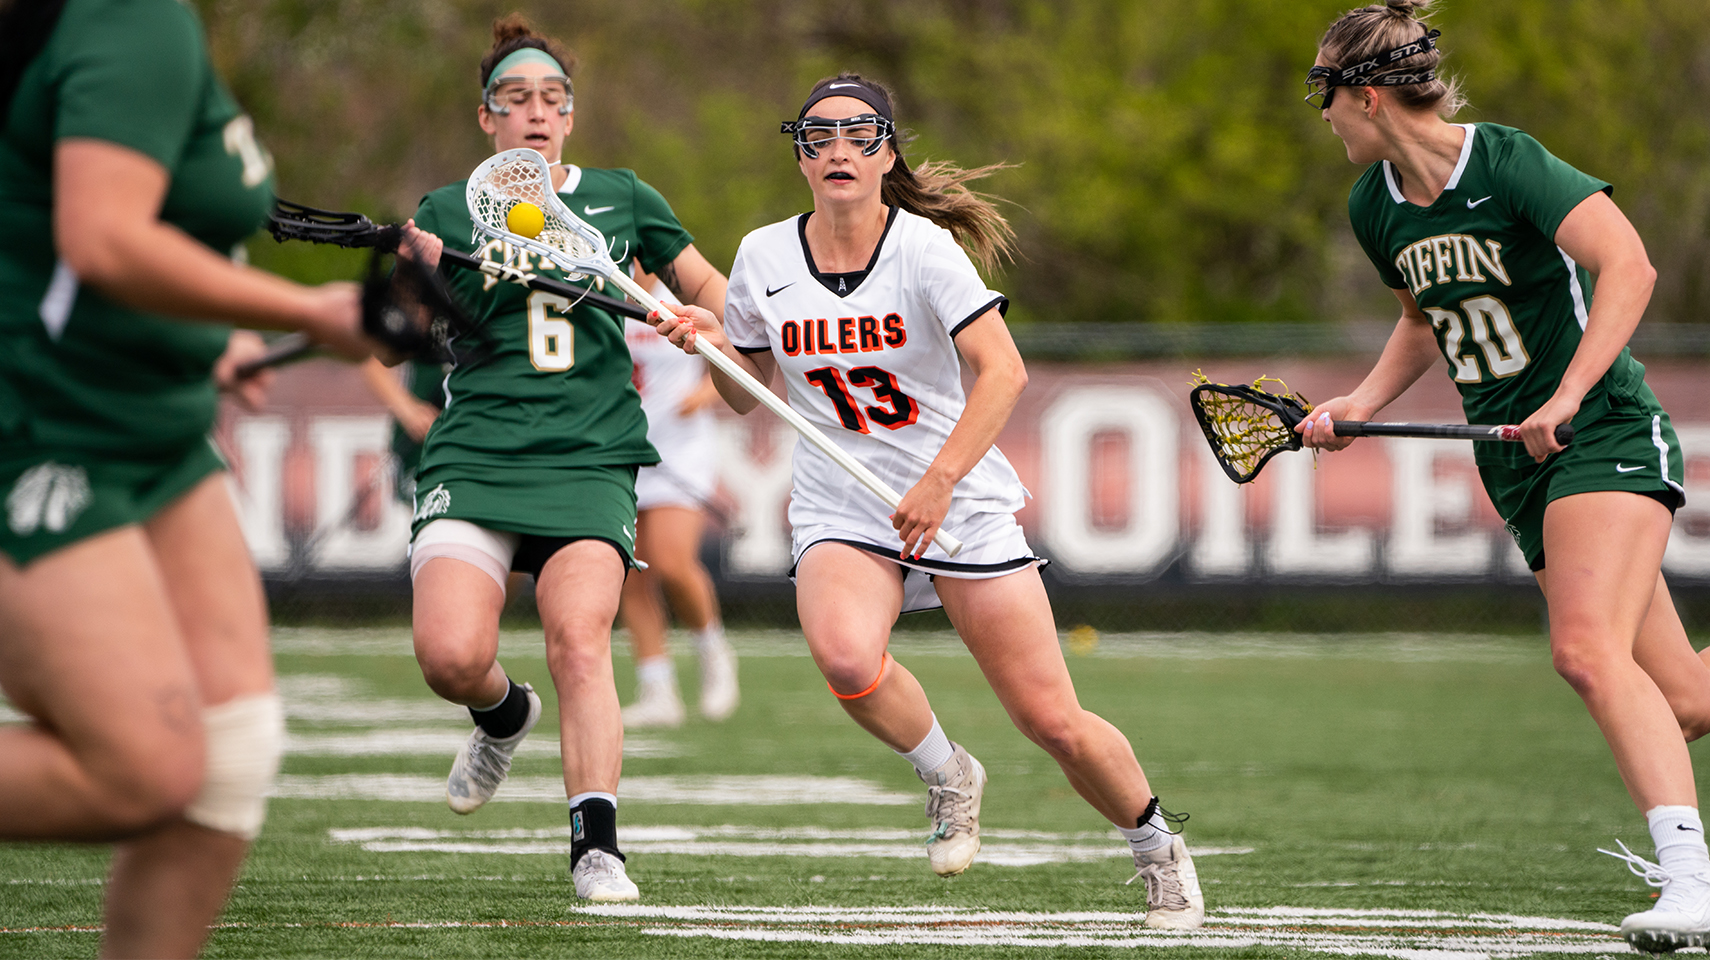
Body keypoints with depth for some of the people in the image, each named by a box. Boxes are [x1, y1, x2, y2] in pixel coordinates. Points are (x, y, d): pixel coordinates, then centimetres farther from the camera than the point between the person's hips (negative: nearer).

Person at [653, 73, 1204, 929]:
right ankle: (947, 776, -2)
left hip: (960, 500, -2)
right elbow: (745, 394, 14)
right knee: (844, 656, -32)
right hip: (838, 508, 2)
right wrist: (713, 344, -7)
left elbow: (1003, 371, -20)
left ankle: (1157, 846, 24)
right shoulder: (764, 257, 1)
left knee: (1053, 722, -5)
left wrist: (938, 482, -30)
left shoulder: (925, 246, -11)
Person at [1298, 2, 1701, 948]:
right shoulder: (1374, 207, 7)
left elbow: (1628, 267, -23)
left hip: (1604, 435, -7)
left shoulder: (1506, 164, -16)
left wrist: (1567, 398, -29)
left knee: (1587, 650, -27)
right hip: (1514, 465, 7)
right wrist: (1361, 403, 11)